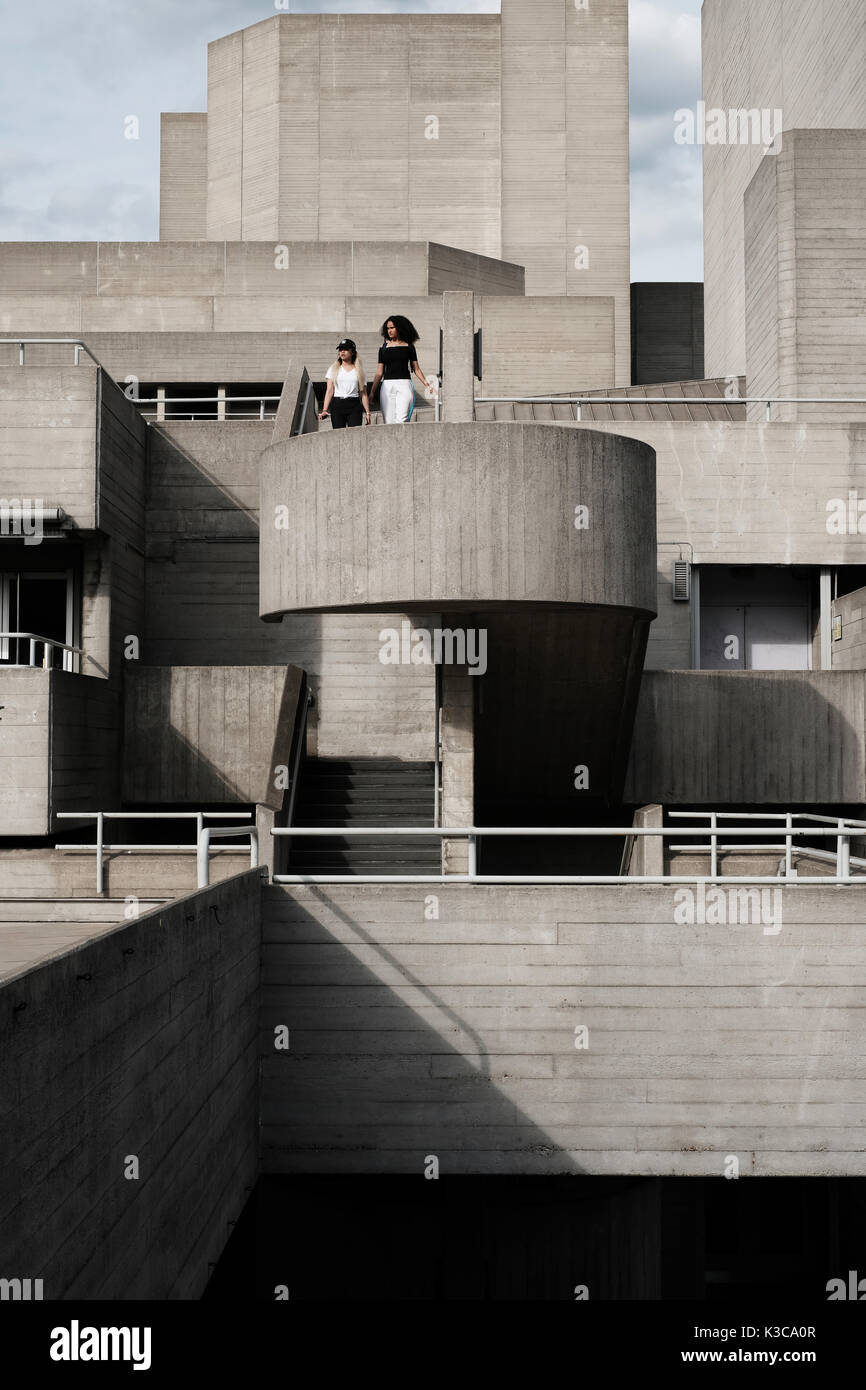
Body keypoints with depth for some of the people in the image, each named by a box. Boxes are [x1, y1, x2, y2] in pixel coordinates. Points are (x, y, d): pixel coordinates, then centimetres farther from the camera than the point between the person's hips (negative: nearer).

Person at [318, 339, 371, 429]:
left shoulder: (359, 370, 11)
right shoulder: (333, 369, 12)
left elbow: (363, 394, 8)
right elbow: (329, 391, 5)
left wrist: (367, 412, 0)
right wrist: (325, 410, -6)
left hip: (354, 405, 0)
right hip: (337, 404, 0)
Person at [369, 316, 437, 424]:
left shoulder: (408, 346, 8)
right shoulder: (384, 347, 11)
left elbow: (416, 369, 12)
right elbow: (379, 372, 12)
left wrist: (427, 385, 1)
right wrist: (372, 392, 6)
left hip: (404, 384, -2)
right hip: (387, 386, 2)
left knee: (401, 420, -17)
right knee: (389, 422, -3)